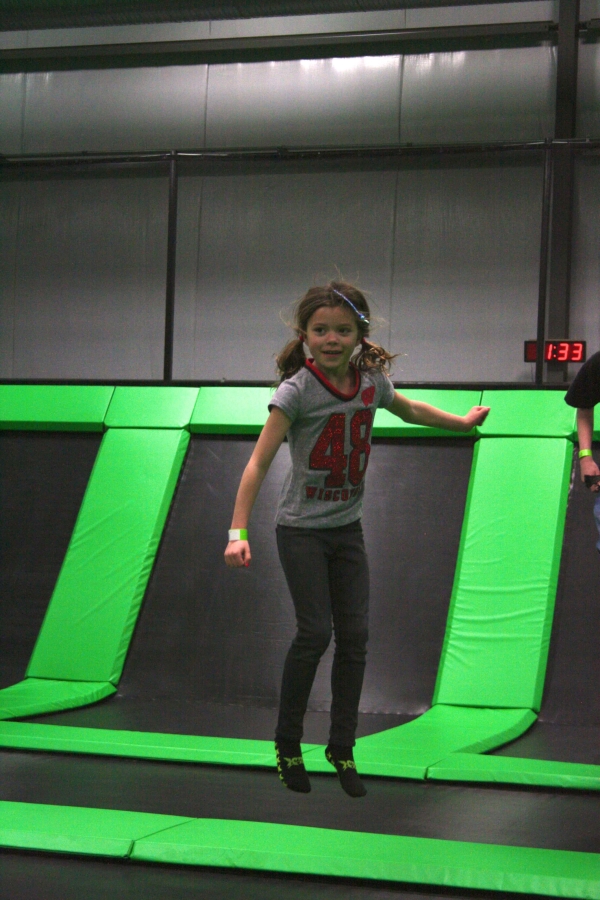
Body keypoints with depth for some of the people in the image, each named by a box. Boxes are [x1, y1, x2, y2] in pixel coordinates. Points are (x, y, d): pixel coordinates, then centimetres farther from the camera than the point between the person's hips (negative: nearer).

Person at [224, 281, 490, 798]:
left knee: (355, 635, 2)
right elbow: (260, 461, -22)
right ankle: (288, 745, 7)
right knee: (315, 633, -11)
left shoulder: (371, 382, -1)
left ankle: (342, 748, 14)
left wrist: (462, 422, 33)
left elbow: (409, 410, 22)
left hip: (347, 528, 5)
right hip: (302, 529, -5)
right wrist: (239, 531, -30)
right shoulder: (297, 390, -18)